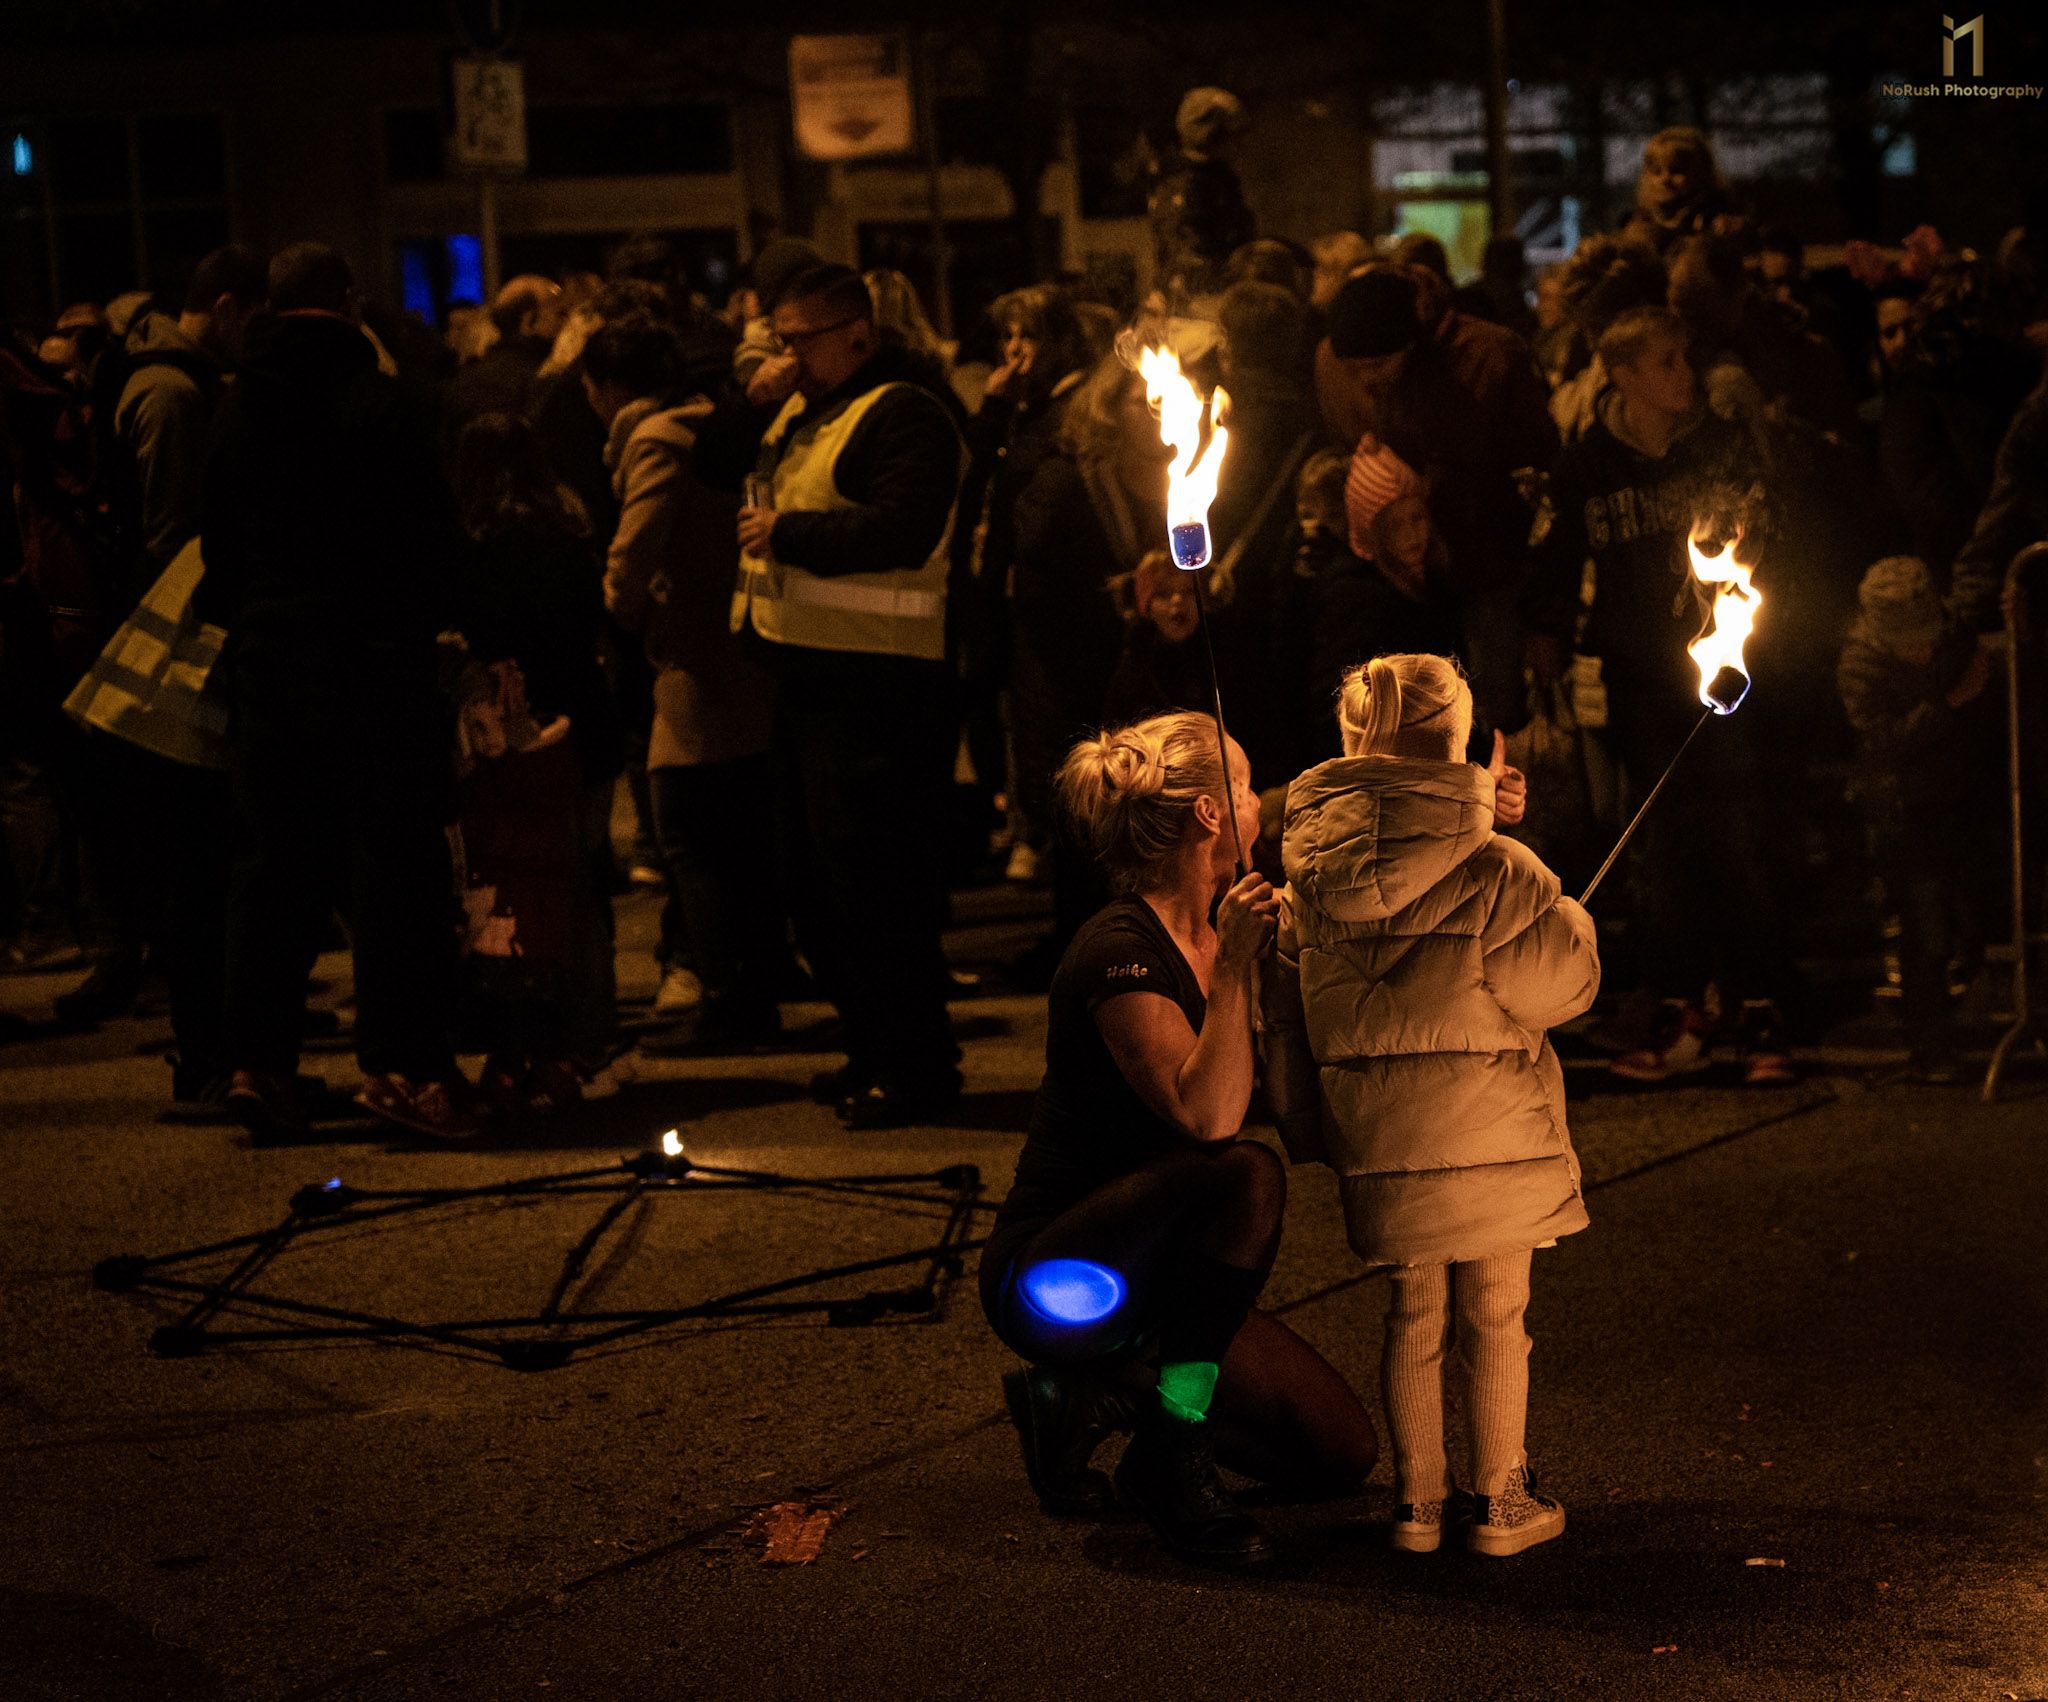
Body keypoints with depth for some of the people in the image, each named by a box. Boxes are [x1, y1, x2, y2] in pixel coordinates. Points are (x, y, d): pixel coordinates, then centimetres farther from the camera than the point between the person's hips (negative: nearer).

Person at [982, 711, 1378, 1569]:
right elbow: (1208, 1119, -34)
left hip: (1155, 1274, 8)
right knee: (1245, 1176, -35)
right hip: (1053, 1281, -8)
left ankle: (1092, 1394, 13)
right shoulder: (1121, 954, -20)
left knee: (1342, 1453, -2)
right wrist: (1234, 965, -30)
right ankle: (1170, 1462, -21)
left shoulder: (1220, 922, 4)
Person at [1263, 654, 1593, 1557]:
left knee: (1415, 1311, 17)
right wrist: (1568, 921, 12)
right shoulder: (1494, 870, -14)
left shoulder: (1313, 876, -2)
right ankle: (1498, 1498, 19)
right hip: (1489, 1124, -4)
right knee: (1494, 1314, 10)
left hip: (1379, 1137, 4)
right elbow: (1563, 979, -6)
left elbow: (1288, 1005, 6)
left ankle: (1418, 1495, 23)